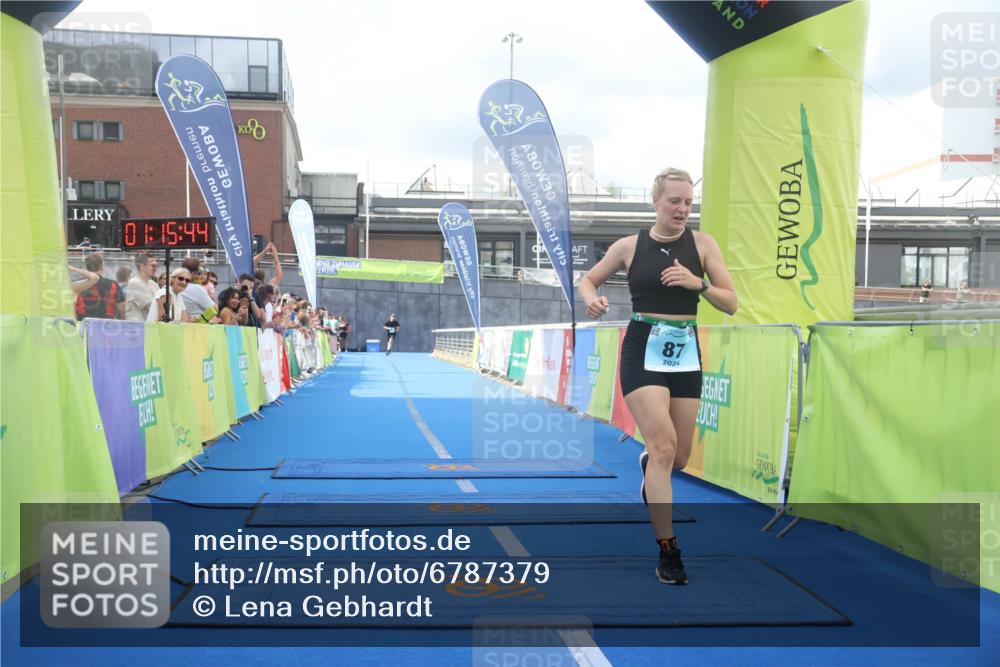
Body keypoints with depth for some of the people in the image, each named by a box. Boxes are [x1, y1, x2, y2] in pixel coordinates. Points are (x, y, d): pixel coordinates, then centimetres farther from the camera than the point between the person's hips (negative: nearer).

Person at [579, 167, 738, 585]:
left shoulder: (702, 244, 1)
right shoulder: (629, 246, 0)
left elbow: (731, 304, 0)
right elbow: (589, 279, 14)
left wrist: (698, 283, -18)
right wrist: (592, 299, -9)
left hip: (686, 353, 3)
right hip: (643, 351, -2)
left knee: (678, 458, 11)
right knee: (663, 446, -15)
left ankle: (646, 464, 49)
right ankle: (668, 551, -6)